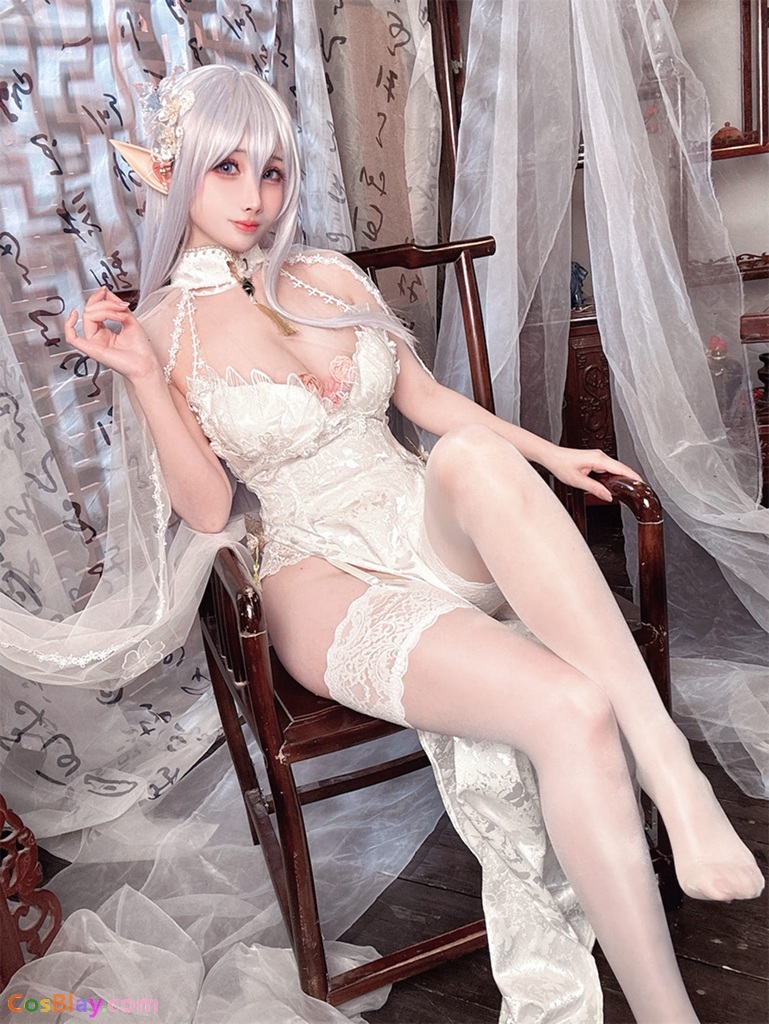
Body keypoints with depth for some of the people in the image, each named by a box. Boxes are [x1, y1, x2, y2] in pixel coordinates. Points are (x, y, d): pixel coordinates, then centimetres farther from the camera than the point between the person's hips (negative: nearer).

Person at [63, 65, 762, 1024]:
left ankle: (672, 770, -35)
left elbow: (427, 397, 19)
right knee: (570, 710, -29)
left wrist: (547, 453, 11)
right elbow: (208, 510, -5)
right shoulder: (163, 327, 1)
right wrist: (142, 375, -15)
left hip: (432, 528, 4)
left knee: (475, 454, -35)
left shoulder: (331, 276, 11)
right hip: (327, 579, -4)